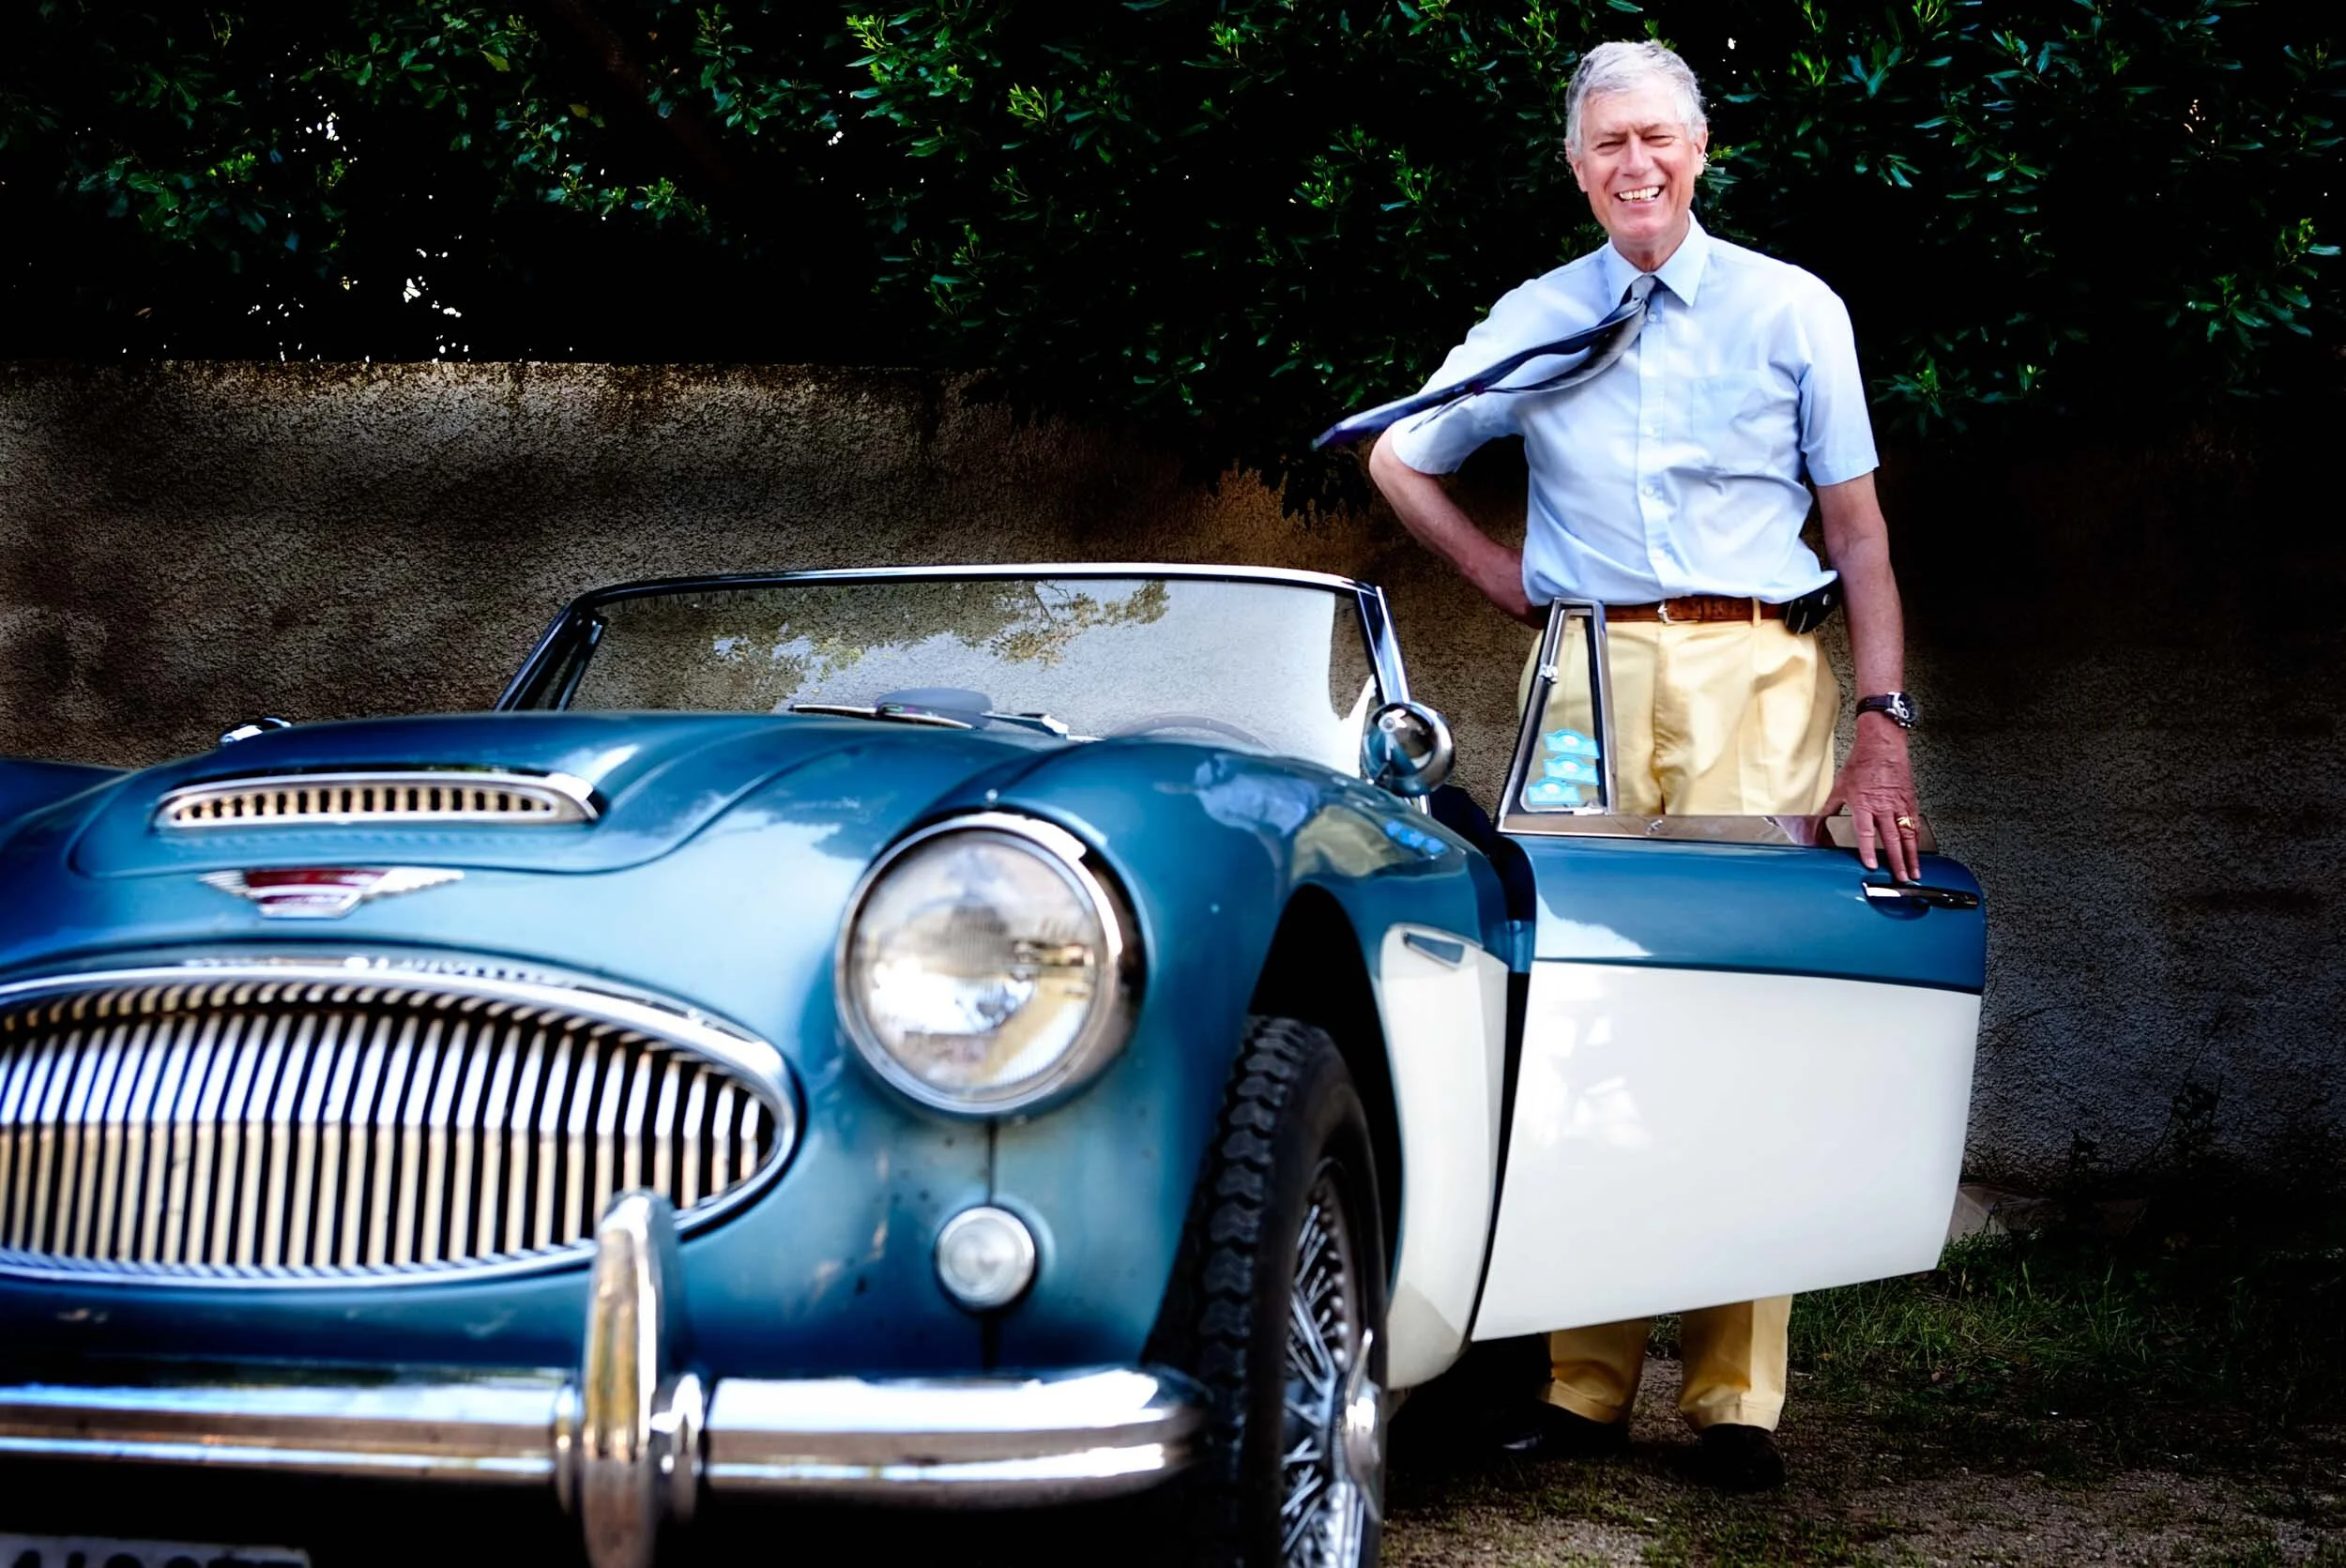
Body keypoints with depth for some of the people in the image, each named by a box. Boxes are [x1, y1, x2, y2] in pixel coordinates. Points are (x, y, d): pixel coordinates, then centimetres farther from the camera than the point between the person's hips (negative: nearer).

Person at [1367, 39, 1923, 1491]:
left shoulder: (1793, 311, 10)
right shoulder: (1534, 322, 14)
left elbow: (1859, 528, 9)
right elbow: (1398, 460, 27)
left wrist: (1885, 723, -1)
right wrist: (1499, 574, 13)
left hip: (1752, 678, -2)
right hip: (1589, 677, 2)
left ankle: (1736, 1396, -4)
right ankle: (1585, 1381, 1)